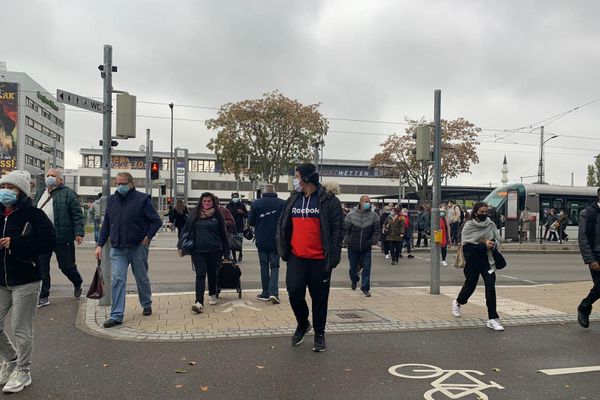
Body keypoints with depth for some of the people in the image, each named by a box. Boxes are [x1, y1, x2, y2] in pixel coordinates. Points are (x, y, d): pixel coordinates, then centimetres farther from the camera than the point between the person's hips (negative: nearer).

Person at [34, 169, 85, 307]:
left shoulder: (68, 194, -2)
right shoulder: (40, 195, 17)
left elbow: (77, 215, -8)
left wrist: (79, 232, -17)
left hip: (62, 239, -6)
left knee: (66, 266, 3)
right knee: (41, 267, 6)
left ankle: (78, 283, 32)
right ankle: (43, 297, 16)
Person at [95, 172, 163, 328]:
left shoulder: (142, 199, -6)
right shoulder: (112, 200, 8)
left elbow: (157, 221, -5)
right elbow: (106, 225, 12)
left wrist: (148, 237, -15)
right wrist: (100, 245, 5)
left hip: (138, 247, -3)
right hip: (117, 249, 3)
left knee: (142, 279, 12)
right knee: (117, 280, -6)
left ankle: (147, 305, 35)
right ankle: (116, 315, -2)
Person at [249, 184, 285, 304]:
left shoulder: (256, 203, -5)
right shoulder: (282, 203, -8)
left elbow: (250, 221, -1)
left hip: (261, 241, 1)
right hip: (276, 241, -1)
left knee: (264, 267, 11)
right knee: (274, 266, 7)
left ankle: (265, 293, 14)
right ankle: (273, 292, -7)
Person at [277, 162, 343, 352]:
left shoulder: (329, 201, -7)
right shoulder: (292, 200, 9)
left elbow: (337, 230, -8)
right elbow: (283, 226, 15)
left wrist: (333, 257, -13)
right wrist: (283, 250, 6)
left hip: (319, 260, -3)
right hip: (296, 258, 4)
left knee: (319, 299, 7)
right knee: (294, 294, 0)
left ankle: (319, 334, 24)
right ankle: (302, 324, 28)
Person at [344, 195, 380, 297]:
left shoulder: (374, 216, -4)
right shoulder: (351, 215, -7)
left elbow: (376, 230, -2)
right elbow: (345, 229, -4)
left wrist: (373, 241, -9)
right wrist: (347, 240, -7)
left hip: (366, 247, 0)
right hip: (353, 247, 0)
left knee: (367, 267, -2)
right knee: (353, 266, 15)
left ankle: (365, 288, 9)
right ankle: (354, 281, 43)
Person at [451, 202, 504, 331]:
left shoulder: (491, 224, 2)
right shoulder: (469, 226, -6)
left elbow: (499, 240, 8)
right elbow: (466, 245, -13)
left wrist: (492, 244, -14)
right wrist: (483, 245, -21)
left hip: (487, 261, 2)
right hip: (472, 261, -2)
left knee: (490, 287, -11)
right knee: (470, 285, 12)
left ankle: (492, 319, -6)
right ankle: (458, 302, 44)